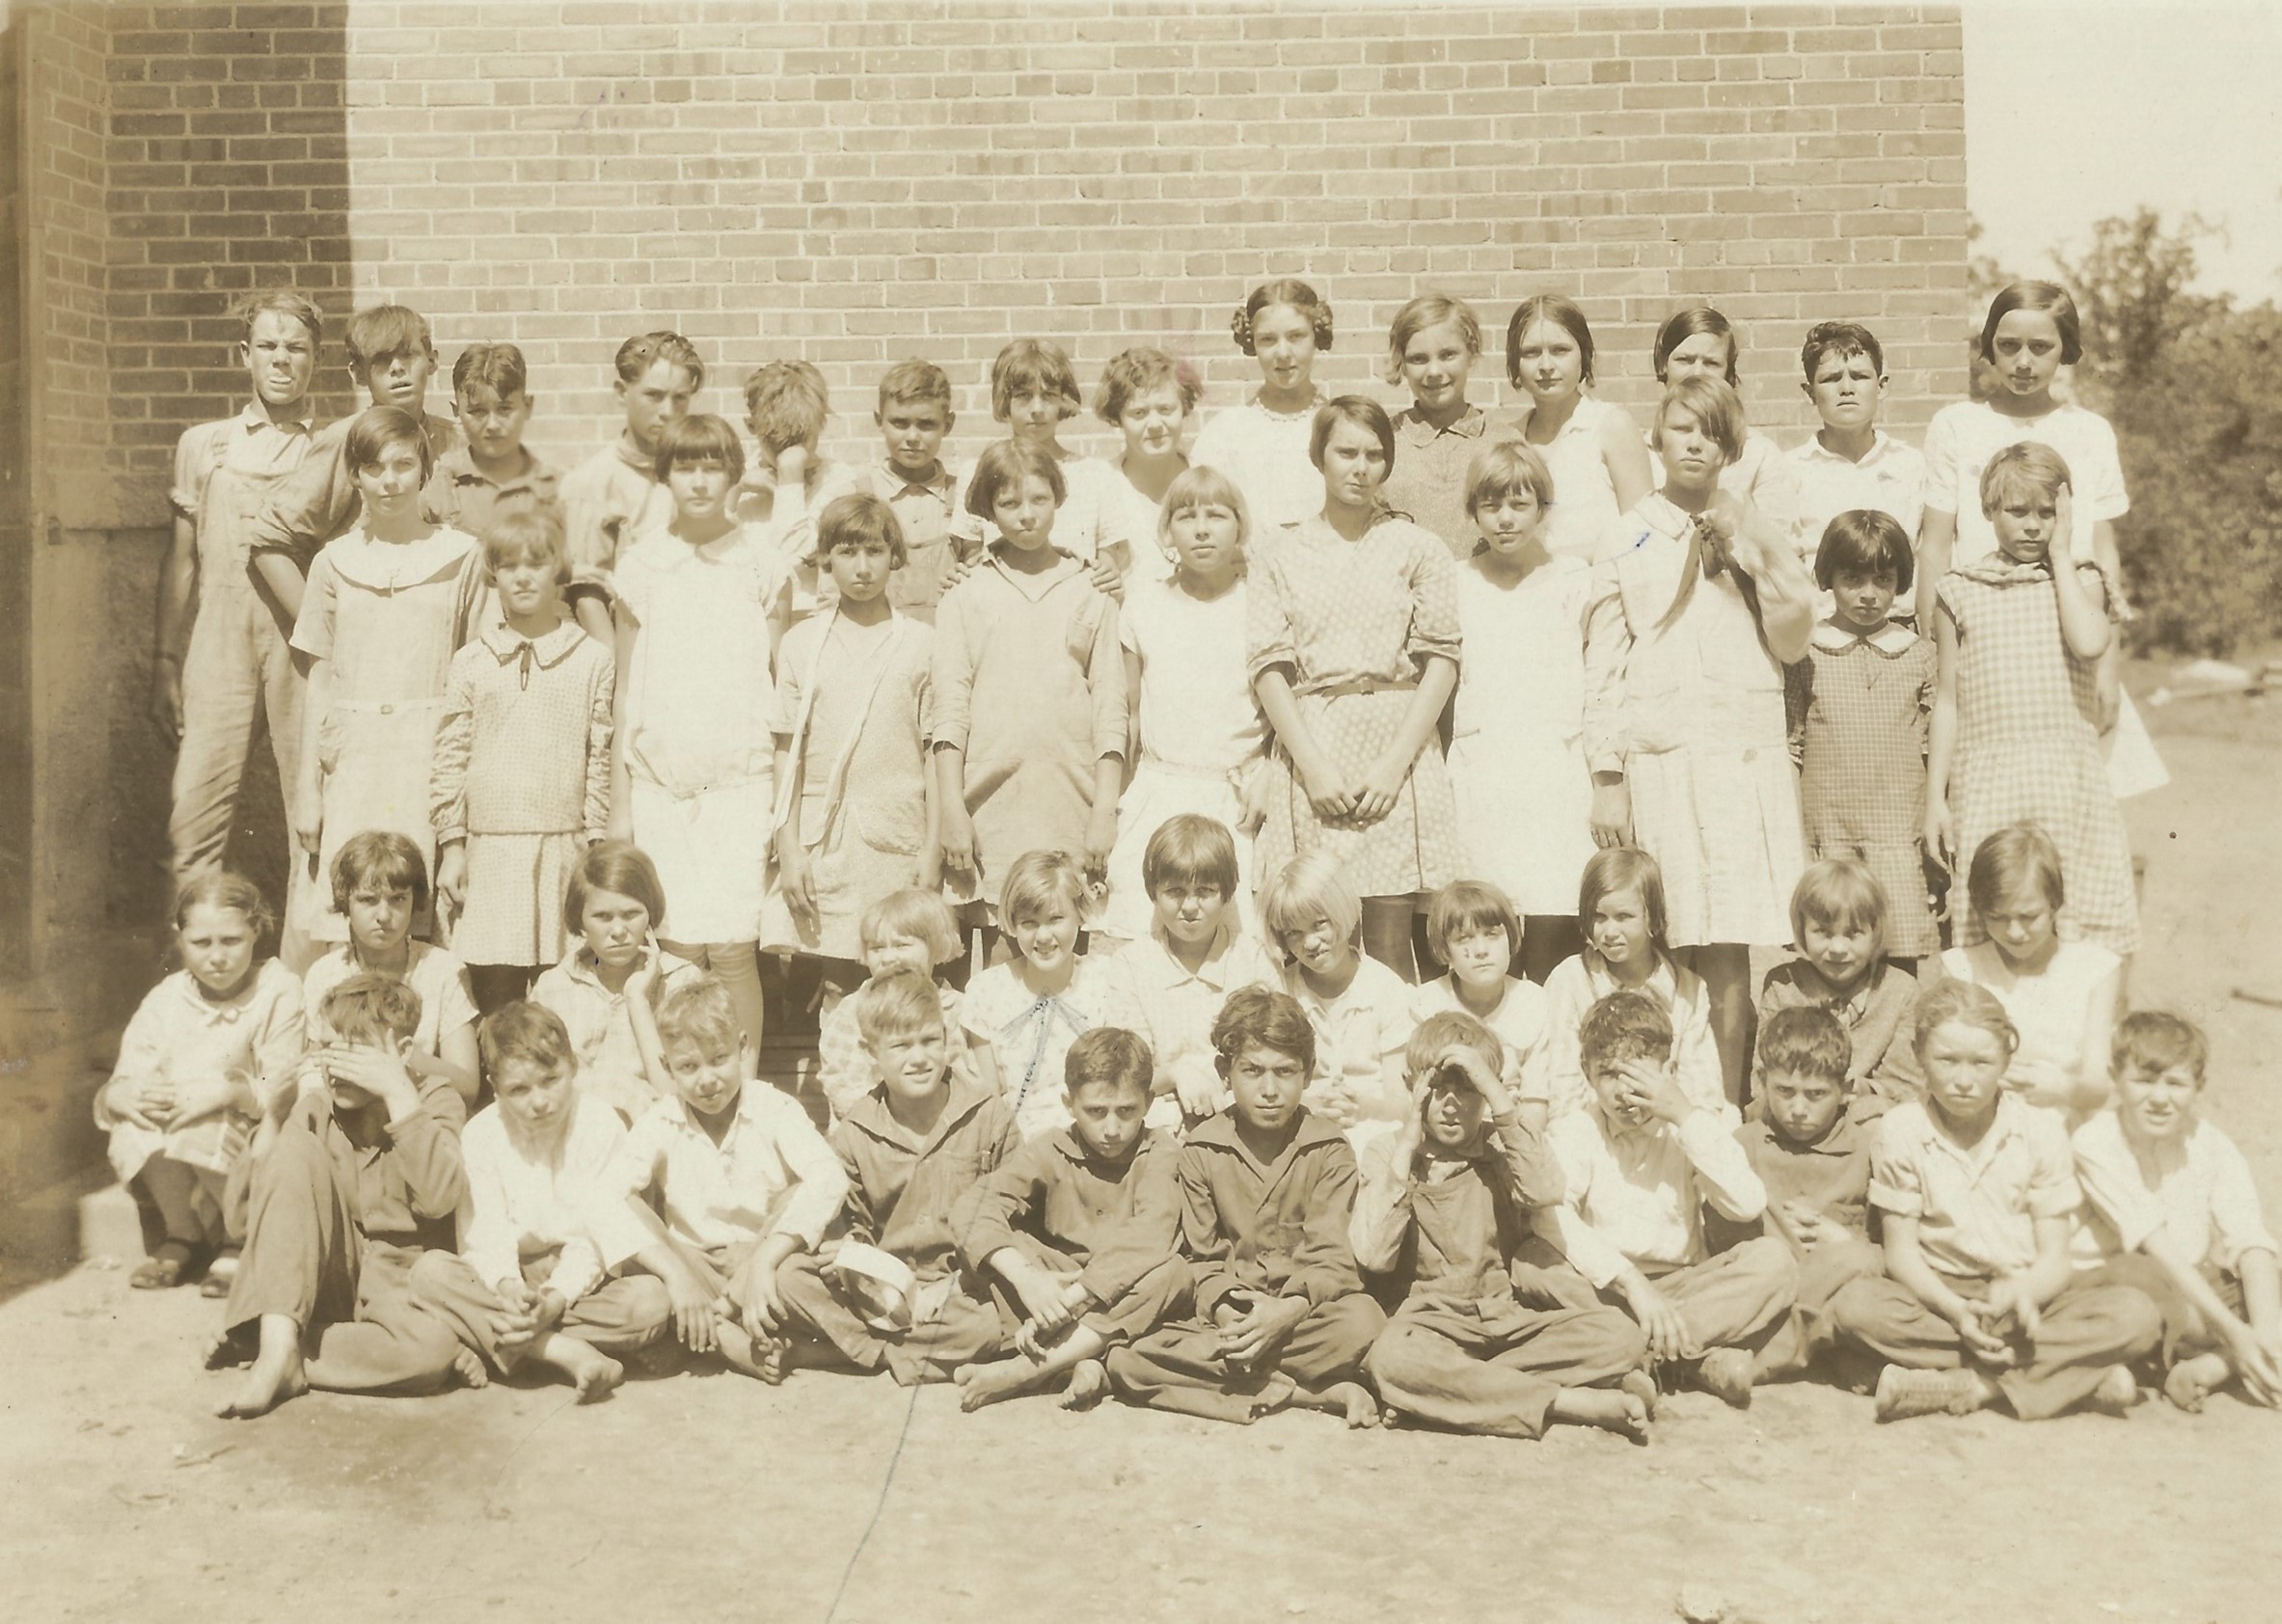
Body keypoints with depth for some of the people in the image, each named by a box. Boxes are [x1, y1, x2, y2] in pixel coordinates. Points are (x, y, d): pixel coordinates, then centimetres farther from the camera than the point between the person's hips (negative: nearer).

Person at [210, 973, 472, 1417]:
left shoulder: (434, 1101, -3)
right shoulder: (315, 1106, 3)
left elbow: (439, 1197, -23)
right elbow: (244, 1215, -2)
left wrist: (397, 1092, -23)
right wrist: (278, 1110, -10)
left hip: (399, 1287, -2)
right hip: (323, 1279, 2)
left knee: (433, 1347, -38)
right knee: (296, 1144, -20)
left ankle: (258, 1344, -16)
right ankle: (277, 1348, -28)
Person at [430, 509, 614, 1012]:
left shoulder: (593, 661, 4)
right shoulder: (471, 663, 7)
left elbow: (601, 759, 4)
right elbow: (450, 757, 7)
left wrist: (596, 848, 1)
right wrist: (451, 846, 2)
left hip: (563, 851, -1)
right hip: (488, 852, 1)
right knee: (491, 991, 3)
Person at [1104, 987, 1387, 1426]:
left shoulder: (1329, 1151, 2)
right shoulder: (1201, 1151, 4)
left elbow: (1332, 1257, -6)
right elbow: (1202, 1259, 2)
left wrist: (1291, 1309, -25)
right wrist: (1227, 1312, -19)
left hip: (1306, 1311, -1)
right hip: (1227, 1315, 2)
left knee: (1363, 1322, -36)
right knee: (1126, 1360, -26)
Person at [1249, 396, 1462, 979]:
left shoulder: (1418, 548, 9)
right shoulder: (1279, 553, 11)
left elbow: (1441, 660, 3)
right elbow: (1268, 666, 4)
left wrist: (1396, 761, -8)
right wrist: (1312, 765, -8)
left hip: (1398, 745, 0)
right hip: (1308, 749, 1)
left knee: (1390, 944, -2)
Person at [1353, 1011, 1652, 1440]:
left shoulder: (1504, 1147, 9)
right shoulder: (1388, 1155, 7)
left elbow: (1545, 1192, -16)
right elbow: (1374, 1256, -10)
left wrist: (1497, 1094, -15)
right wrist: (1407, 1146, -8)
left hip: (1514, 1319, 2)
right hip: (1432, 1321, -2)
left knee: (1621, 1335, -22)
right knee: (1391, 1357, -37)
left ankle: (1448, 1389, -24)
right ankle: (1569, 1402, -29)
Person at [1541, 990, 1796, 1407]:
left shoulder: (1696, 1126, 4)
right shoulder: (1573, 1132, -1)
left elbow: (1746, 1205, -15)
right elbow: (1549, 1214, -22)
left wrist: (1685, 1115, -15)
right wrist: (1630, 1280, -32)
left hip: (1682, 1287, 1)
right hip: (1602, 1292, -1)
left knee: (1772, 1258, -23)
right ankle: (1702, 1357, -33)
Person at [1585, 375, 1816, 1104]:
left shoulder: (1755, 528, 14)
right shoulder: (1629, 538, 9)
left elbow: (1791, 644, 9)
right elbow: (1603, 663, 6)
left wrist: (1765, 558, -5)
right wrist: (1606, 777, 0)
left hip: (1748, 755, 1)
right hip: (1660, 759, -1)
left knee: (1730, 951, -4)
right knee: (1670, 948, -4)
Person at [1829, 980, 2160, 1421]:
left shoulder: (2041, 1131, -1)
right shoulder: (1901, 1130, -3)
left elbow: (2054, 1258, -3)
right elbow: (1901, 1252, -5)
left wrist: (2024, 1295, -27)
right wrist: (1954, 1310, -24)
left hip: (2024, 1292, 1)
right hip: (1939, 1294, -1)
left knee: (2137, 1315, -25)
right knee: (1854, 1306, -32)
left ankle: (1965, 1386, -29)